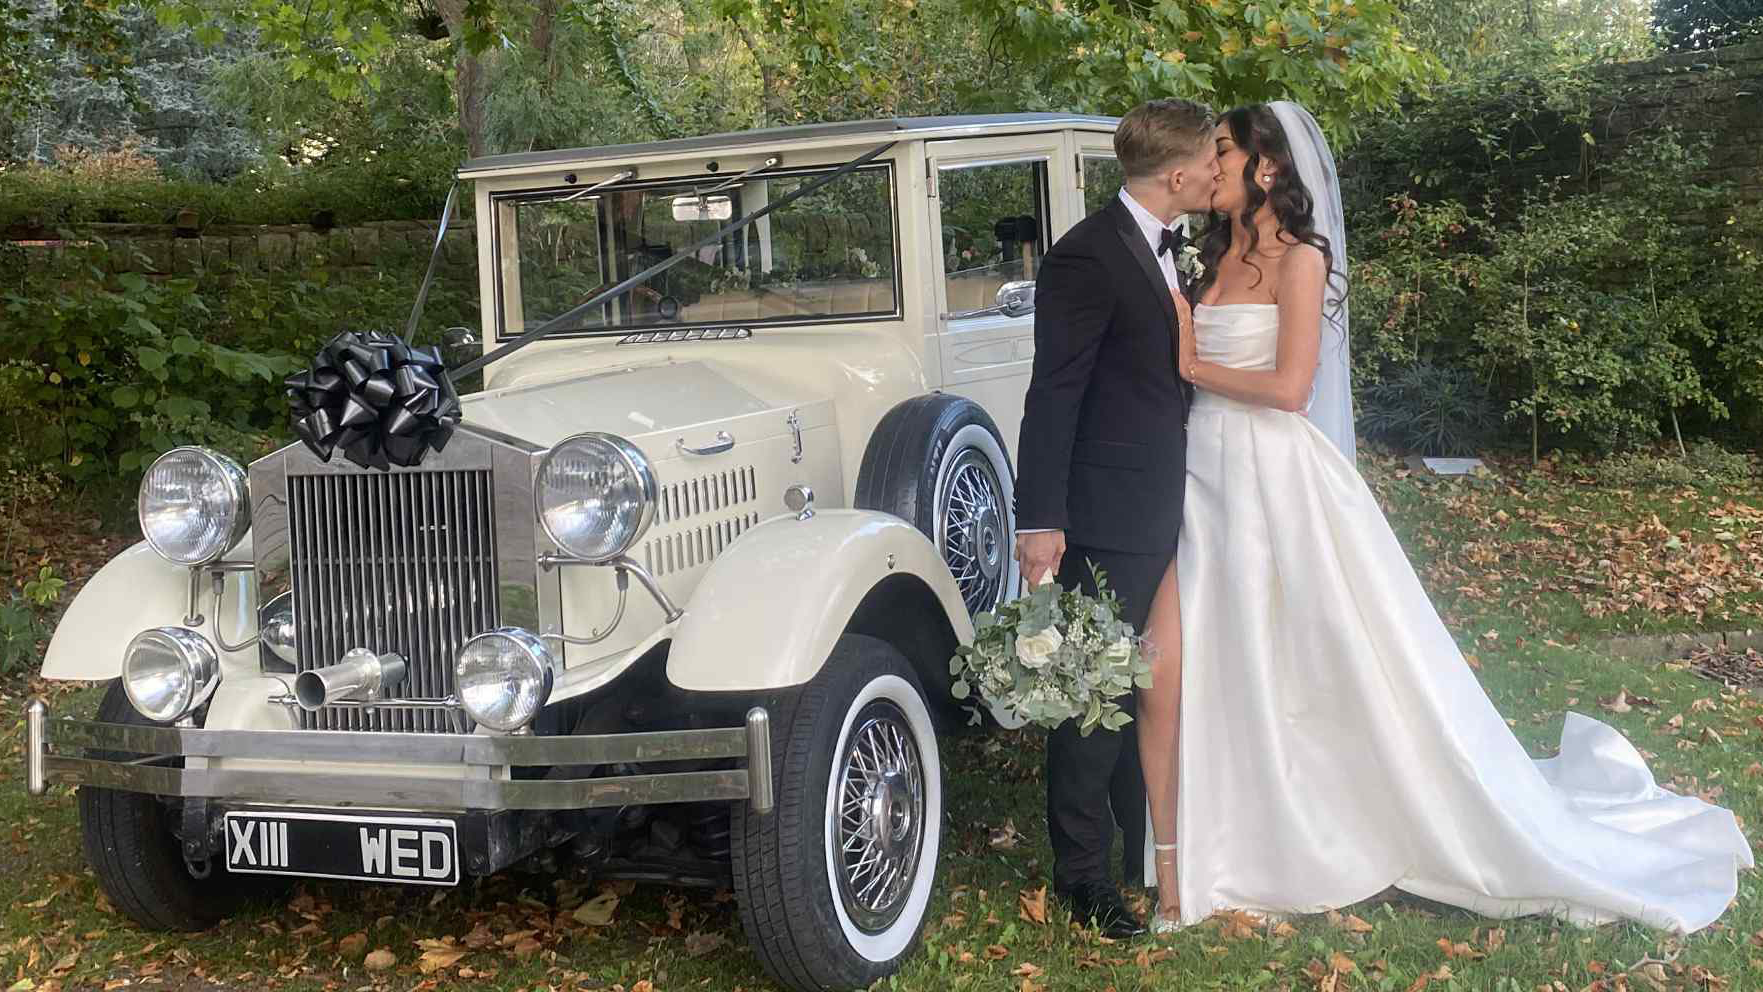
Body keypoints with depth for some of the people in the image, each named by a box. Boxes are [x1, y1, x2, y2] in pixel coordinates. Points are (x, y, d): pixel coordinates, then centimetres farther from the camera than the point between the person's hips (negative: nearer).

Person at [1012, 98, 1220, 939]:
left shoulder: (1167, 242, 11)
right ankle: (1081, 870, 15)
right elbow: (1053, 394, -19)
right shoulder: (1087, 257, -17)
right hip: (1107, 515, -9)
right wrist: (1040, 521, -20)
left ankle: (1149, 843, 34)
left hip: (1163, 509, 9)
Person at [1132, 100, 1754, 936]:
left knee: (1333, 663, 1)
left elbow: (1289, 387, -16)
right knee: (1166, 670, -2)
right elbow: (1187, 362, 13)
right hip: (1203, 477, 7)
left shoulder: (1299, 259, -7)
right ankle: (1173, 862, 9)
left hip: (1274, 482, -6)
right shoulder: (1214, 258, 14)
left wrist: (1193, 365, -7)